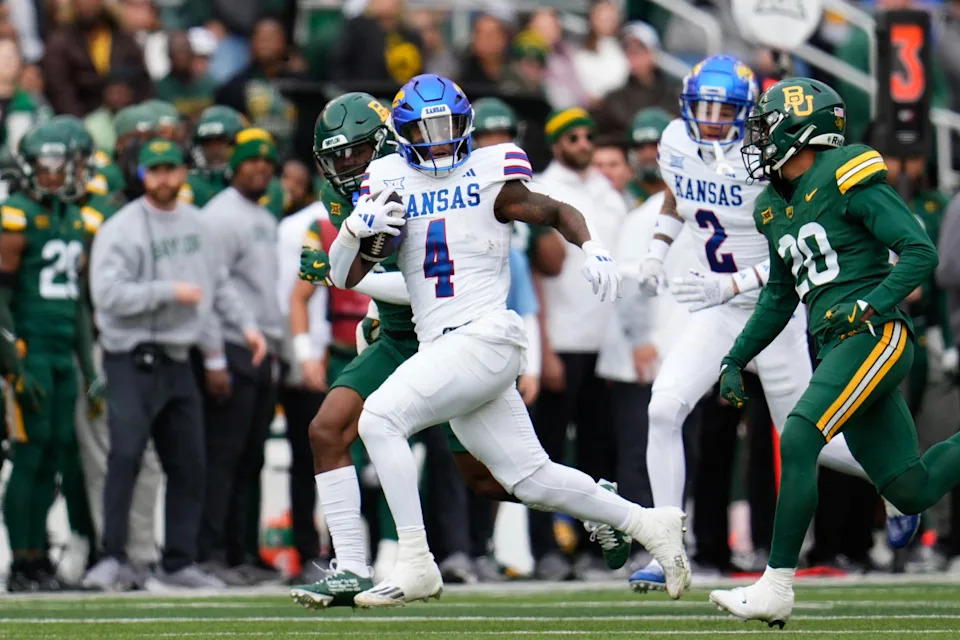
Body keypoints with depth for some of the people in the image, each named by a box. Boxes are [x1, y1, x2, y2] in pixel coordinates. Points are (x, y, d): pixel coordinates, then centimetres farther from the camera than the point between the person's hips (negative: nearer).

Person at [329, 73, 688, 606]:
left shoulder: (488, 178, 0)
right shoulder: (389, 183, 12)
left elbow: (557, 212, 12)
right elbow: (343, 276, 11)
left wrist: (591, 248, -8)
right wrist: (356, 228, -9)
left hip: (485, 338, -6)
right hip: (439, 349, 6)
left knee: (380, 418, -21)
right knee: (529, 478, 9)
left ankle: (415, 564, -19)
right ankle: (647, 525, 22)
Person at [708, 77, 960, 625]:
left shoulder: (848, 179, -9)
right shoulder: (776, 207, 17)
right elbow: (780, 296, 28)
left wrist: (871, 306, -23)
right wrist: (736, 360, 22)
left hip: (874, 336, -8)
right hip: (837, 348, 8)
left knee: (798, 442, -20)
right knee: (911, 491, 5)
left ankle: (777, 588, -19)